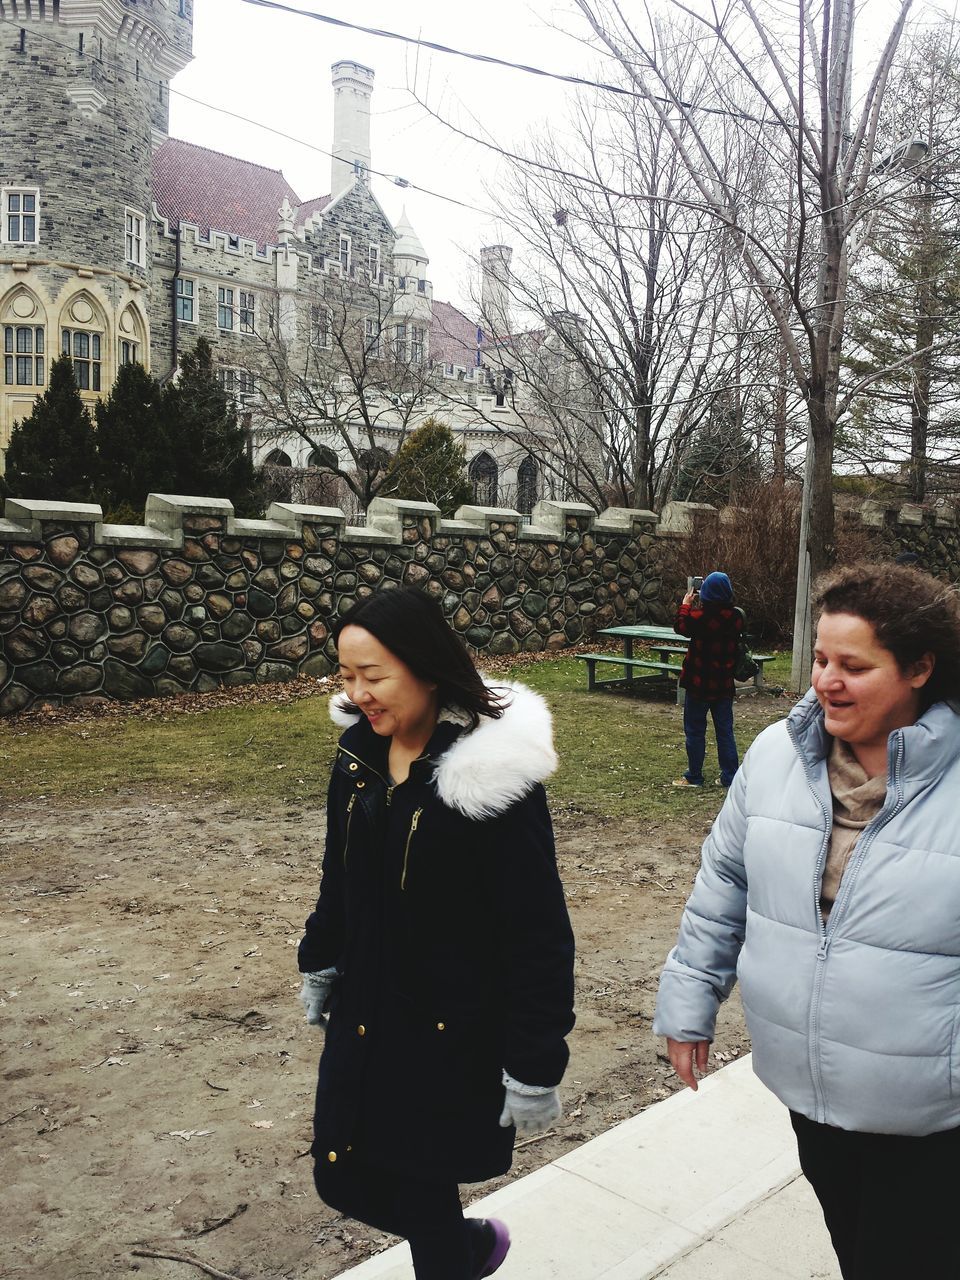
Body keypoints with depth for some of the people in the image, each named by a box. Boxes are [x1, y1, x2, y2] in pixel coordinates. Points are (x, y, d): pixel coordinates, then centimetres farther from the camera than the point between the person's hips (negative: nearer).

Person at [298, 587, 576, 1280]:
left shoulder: (493, 773, -23)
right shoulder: (360, 753, -3)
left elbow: (537, 931, -19)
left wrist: (533, 1065, -16)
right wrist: (320, 965, 21)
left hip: (453, 1034, -6)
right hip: (363, 1017, 7)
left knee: (420, 1190, 8)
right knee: (343, 1180, 16)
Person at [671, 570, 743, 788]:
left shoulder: (700, 616, -19)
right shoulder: (736, 617, -4)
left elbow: (680, 626, -2)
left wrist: (685, 604, 12)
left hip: (699, 683, -4)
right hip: (724, 685, 5)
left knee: (695, 731, 7)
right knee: (725, 731, 12)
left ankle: (694, 777, 14)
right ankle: (729, 776, 15)